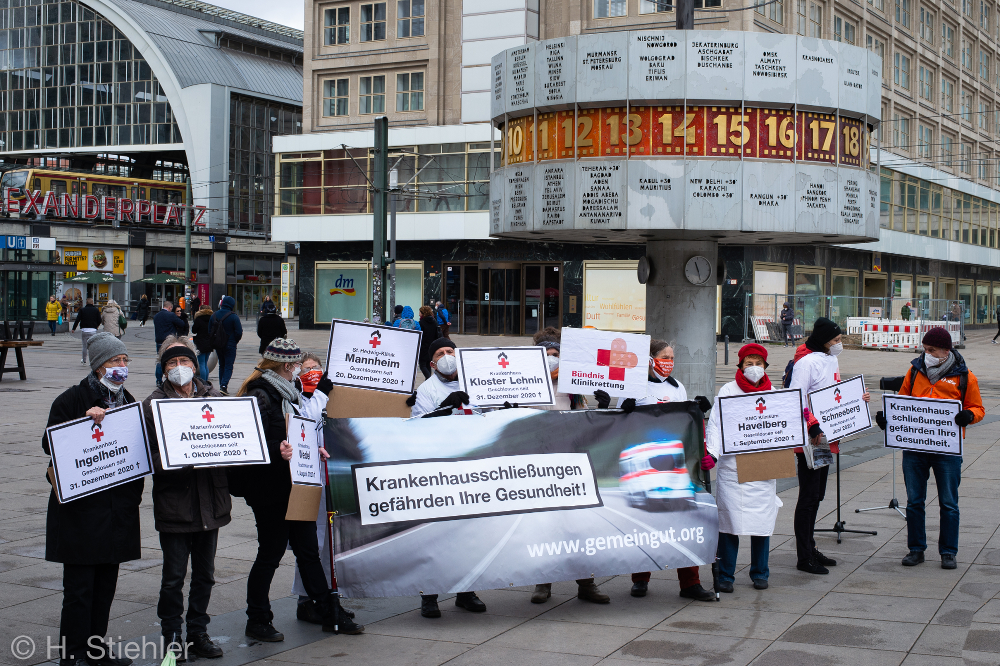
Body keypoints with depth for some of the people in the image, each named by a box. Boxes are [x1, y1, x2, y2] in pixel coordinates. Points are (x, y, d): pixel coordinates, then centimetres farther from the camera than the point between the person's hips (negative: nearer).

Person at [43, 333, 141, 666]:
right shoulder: (72, 400, -7)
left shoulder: (128, 401, 12)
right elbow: (50, 444, -13)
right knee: (79, 586, -3)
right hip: (81, 509, -6)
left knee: (106, 582, 11)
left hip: (118, 507, 6)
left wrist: (134, 494, 11)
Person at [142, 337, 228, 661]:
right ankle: (172, 637, 15)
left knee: (204, 574, 12)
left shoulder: (214, 398, 9)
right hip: (174, 503, -4)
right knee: (174, 577, 2)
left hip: (210, 501, 4)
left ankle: (198, 633, 24)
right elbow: (149, 456, -8)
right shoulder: (153, 404, -3)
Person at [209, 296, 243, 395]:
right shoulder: (233, 317, -13)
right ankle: (224, 385, -17)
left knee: (221, 365, 17)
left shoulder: (214, 316, 4)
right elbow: (239, 332, -13)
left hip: (218, 345, 5)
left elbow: (209, 331, 9)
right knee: (229, 366, -2)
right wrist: (234, 342, 5)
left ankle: (221, 386, 17)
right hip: (230, 345, -5)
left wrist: (213, 343, 17)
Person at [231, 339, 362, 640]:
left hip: (294, 485, 9)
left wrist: (314, 449, 14)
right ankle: (257, 621, 15)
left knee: (308, 549, 12)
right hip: (269, 490, -9)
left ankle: (330, 614, 18)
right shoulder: (259, 395, -15)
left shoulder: (285, 393, 14)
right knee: (271, 553, 1)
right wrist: (278, 453, -39)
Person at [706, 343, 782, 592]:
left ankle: (760, 573, 19)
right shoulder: (727, 391, 3)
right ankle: (725, 575, 7)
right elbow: (715, 424, -2)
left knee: (762, 520, 4)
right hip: (732, 467, -2)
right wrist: (711, 453, -15)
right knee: (729, 520, -3)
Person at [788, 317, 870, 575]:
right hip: (809, 440, -9)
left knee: (816, 495, 15)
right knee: (808, 497, -4)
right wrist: (813, 428, -26)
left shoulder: (832, 361, 14)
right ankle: (804, 558, 2)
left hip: (826, 438, 9)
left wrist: (857, 399, 10)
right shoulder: (806, 362, -15)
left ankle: (810, 549, 25)